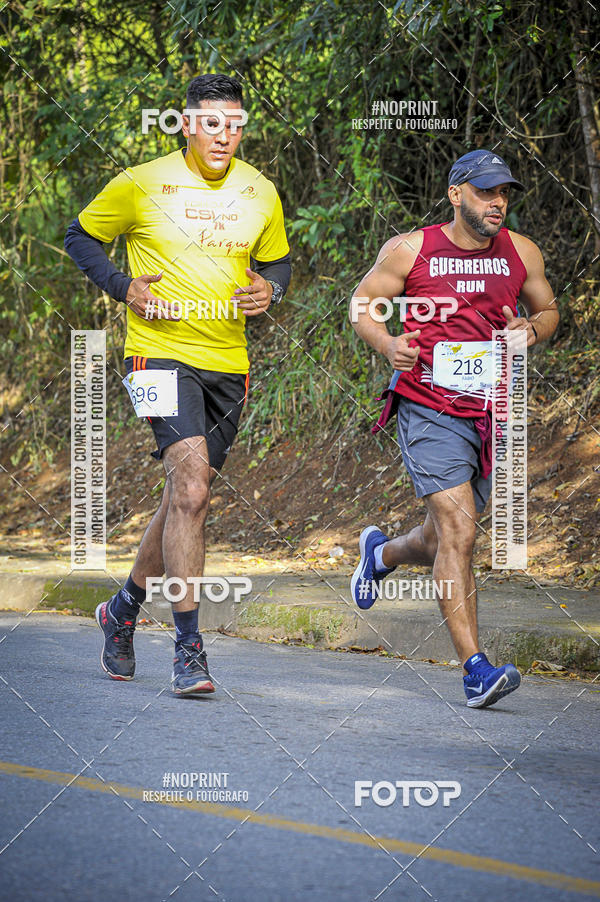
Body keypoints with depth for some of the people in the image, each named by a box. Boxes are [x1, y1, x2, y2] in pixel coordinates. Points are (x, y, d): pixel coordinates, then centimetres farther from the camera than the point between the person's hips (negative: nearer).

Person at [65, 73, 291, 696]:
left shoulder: (260, 193, 8)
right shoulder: (141, 185, -5)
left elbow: (277, 261, 23)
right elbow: (81, 236, 8)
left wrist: (269, 289, 0)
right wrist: (123, 287, -7)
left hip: (228, 363, 5)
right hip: (162, 354, -5)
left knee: (187, 498, 12)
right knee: (190, 491, -20)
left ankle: (124, 609, 35)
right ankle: (188, 649, -17)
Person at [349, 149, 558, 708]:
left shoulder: (521, 254, 6)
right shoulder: (410, 250, -4)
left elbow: (547, 311, 20)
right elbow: (362, 306, 6)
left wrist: (529, 330, -3)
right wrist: (386, 343, -15)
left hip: (489, 415, 5)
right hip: (429, 410, -5)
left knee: (442, 543, 15)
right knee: (458, 532, -19)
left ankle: (381, 552, 52)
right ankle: (475, 670, -20)